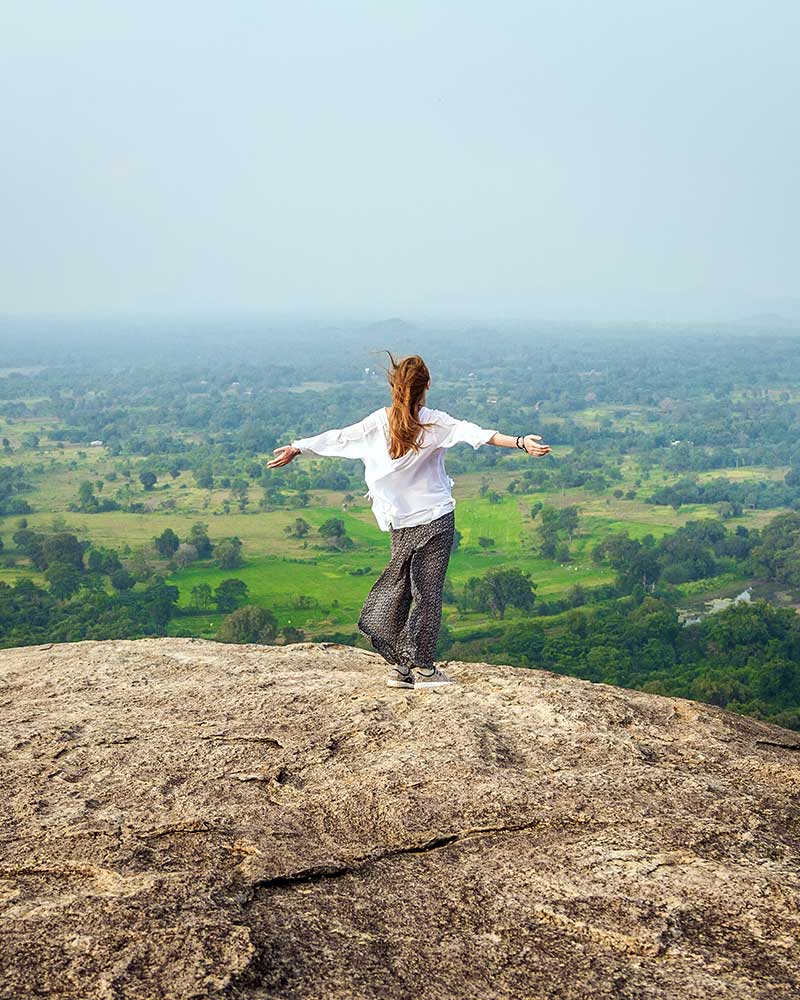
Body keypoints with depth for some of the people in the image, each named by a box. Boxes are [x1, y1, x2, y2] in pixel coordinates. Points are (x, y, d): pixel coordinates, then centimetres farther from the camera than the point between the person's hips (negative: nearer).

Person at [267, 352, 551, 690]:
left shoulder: (377, 423, -1)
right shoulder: (435, 422, -10)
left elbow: (337, 438, 8)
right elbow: (474, 433, -22)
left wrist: (296, 448, 22)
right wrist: (520, 442, -30)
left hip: (400, 525, 4)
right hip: (435, 519, -3)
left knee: (397, 590, 12)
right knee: (428, 593, 1)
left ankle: (399, 666, 14)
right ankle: (423, 669, 3)